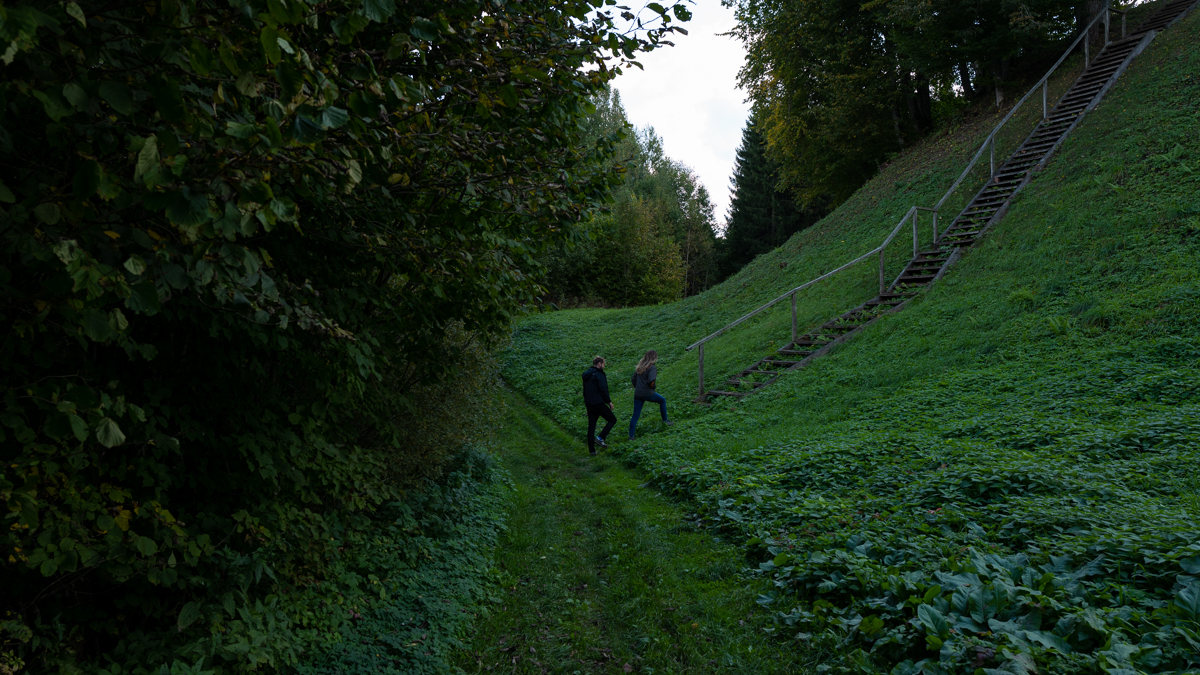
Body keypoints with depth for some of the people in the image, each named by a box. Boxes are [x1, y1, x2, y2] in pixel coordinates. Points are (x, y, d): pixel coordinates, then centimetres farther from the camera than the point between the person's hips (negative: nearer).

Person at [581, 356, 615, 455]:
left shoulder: (586, 375, 15)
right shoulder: (599, 374, -12)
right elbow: (603, 390, -16)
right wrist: (609, 402, -6)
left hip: (589, 405, 8)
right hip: (598, 403, -8)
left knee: (591, 426, 10)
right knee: (612, 419, 4)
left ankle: (591, 450, 11)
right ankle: (600, 438, -8)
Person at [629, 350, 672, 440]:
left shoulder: (640, 367, 12)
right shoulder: (652, 368, -10)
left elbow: (634, 379, 16)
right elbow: (651, 381, -23)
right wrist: (654, 387, -4)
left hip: (637, 394, 6)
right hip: (648, 393, -6)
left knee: (635, 415, 7)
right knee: (662, 401, 23)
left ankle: (631, 435, 3)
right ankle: (665, 420, 30)